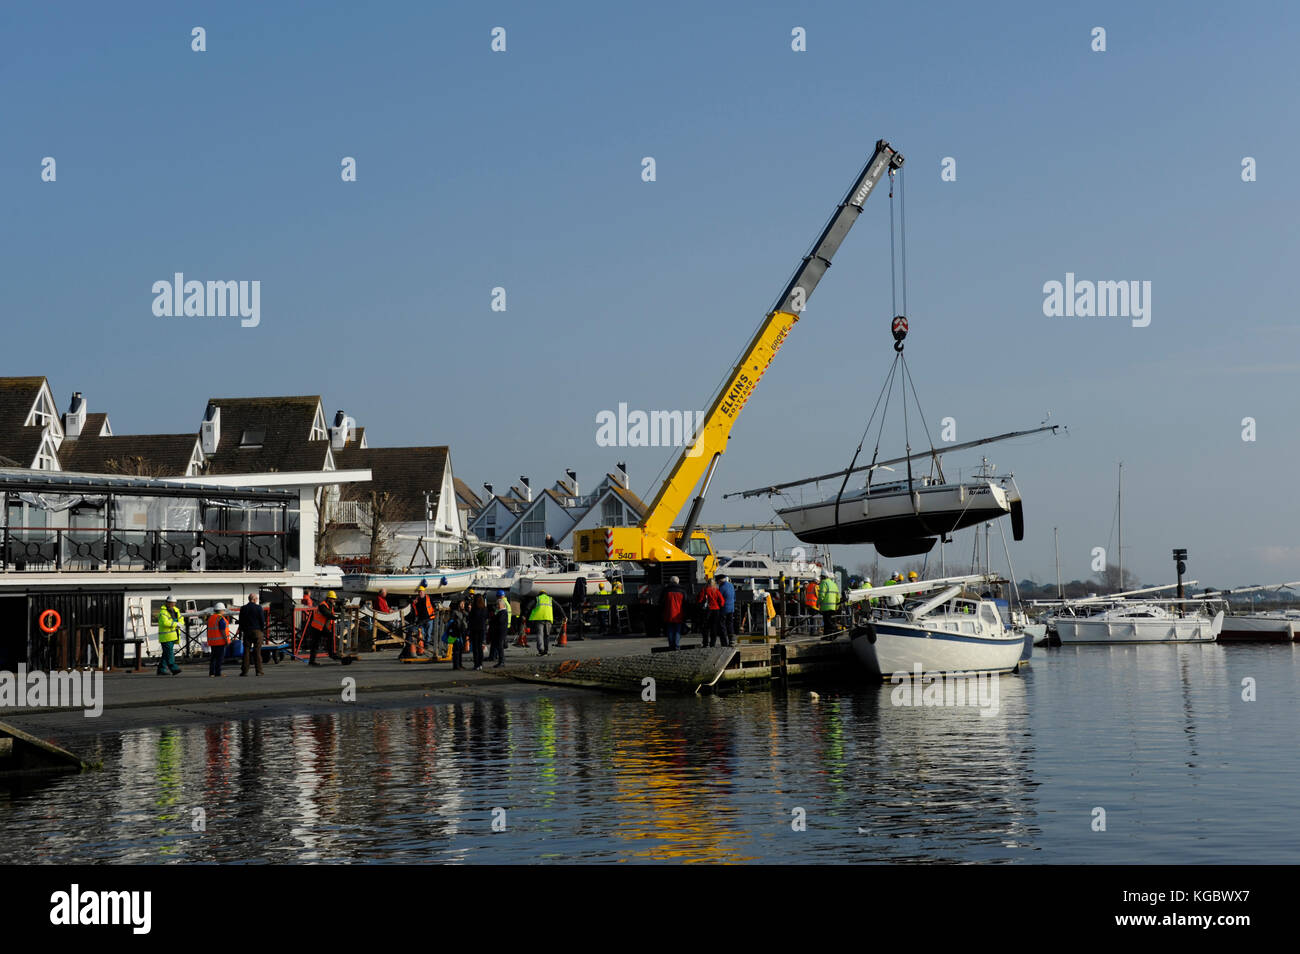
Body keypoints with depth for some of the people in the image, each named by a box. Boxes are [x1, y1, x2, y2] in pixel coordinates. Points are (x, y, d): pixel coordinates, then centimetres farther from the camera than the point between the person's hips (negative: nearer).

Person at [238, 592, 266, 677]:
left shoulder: (243, 608, 5)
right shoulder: (258, 608, -4)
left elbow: (240, 622, 8)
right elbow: (262, 621, -5)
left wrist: (240, 633, 13)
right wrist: (263, 632, 4)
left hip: (247, 632, 3)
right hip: (257, 631, -3)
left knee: (246, 651, 4)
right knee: (257, 652, -1)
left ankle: (244, 671, 0)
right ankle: (259, 671, -2)